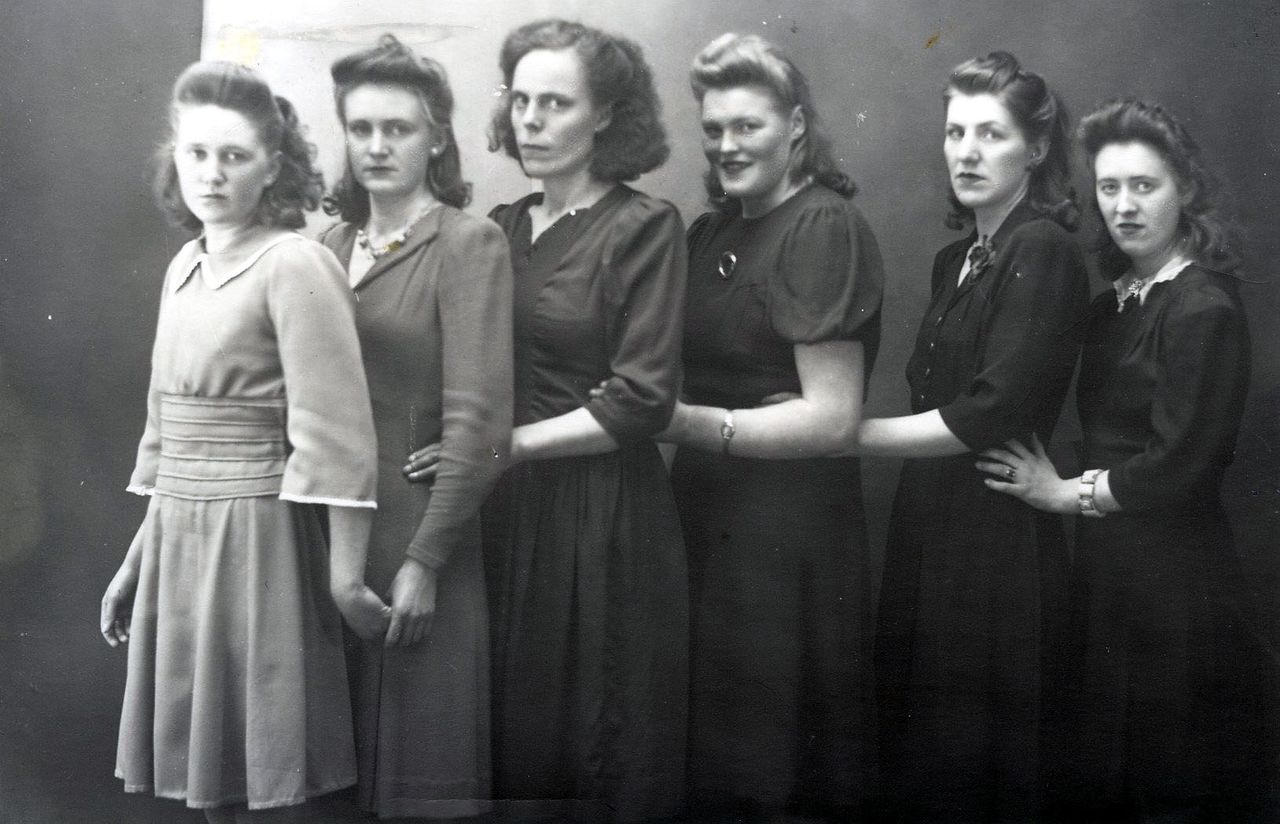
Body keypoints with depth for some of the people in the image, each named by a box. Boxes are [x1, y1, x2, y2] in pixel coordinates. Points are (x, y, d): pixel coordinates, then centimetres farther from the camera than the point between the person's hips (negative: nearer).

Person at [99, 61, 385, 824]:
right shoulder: (184, 268, 12)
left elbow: (335, 430, -15)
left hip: (259, 536, -7)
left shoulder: (295, 265, -10)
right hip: (179, 538, 7)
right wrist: (137, 559, 19)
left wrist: (346, 575, -18)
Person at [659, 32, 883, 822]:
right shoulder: (710, 232, 14)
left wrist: (691, 424, -22)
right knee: (707, 758, 14)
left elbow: (833, 418, -17)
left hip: (789, 528, -7)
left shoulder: (825, 228, -11)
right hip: (707, 514, 7)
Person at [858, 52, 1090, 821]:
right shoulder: (957, 260, 15)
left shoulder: (1044, 251, -11)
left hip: (1001, 536, -8)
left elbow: (990, 413, -18)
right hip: (930, 529, 8)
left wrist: (851, 432, -13)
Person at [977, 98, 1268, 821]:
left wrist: (1068, 492, -9)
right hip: (1108, 562, 8)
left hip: (1173, 574, -8)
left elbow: (1182, 464, -18)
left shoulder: (1205, 308, -14)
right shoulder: (1120, 296, 10)